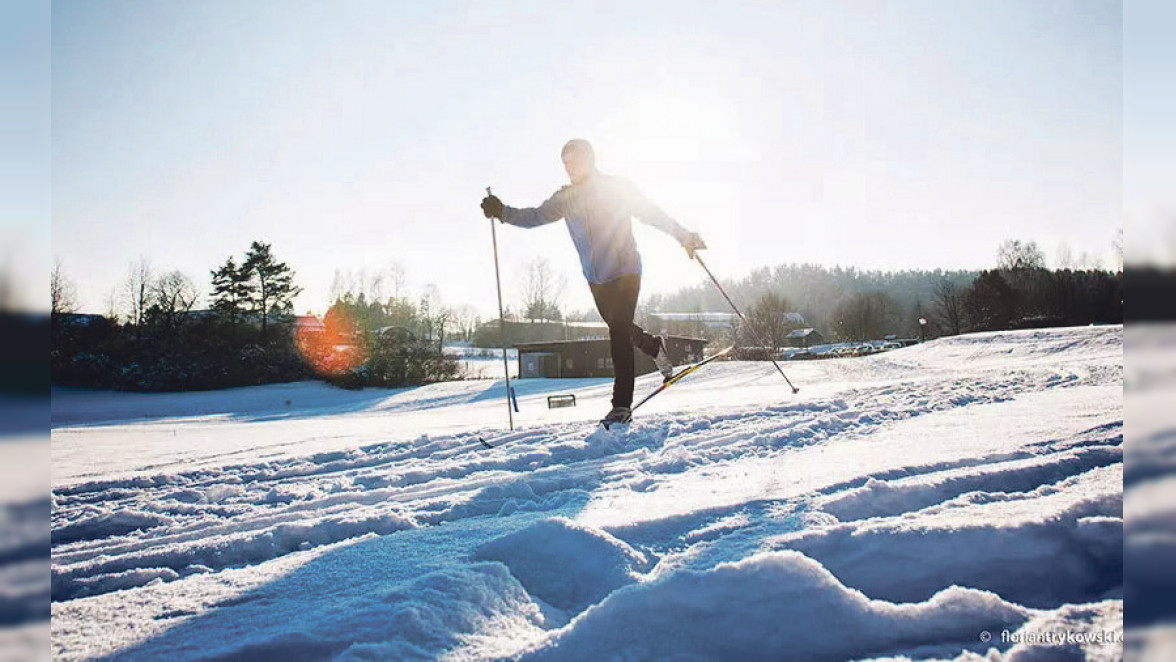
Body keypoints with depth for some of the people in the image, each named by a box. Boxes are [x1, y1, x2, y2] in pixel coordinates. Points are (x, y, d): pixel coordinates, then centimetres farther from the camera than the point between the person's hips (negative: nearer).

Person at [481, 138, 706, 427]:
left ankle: (622, 404, -11)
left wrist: (684, 236, -10)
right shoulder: (565, 198, 2)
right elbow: (536, 216, -1)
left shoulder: (617, 188, -7)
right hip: (596, 278, 5)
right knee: (619, 328, 18)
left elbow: (652, 214, -5)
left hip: (625, 271, -5)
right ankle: (655, 346, 50)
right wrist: (503, 212, -17)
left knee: (619, 333, -15)